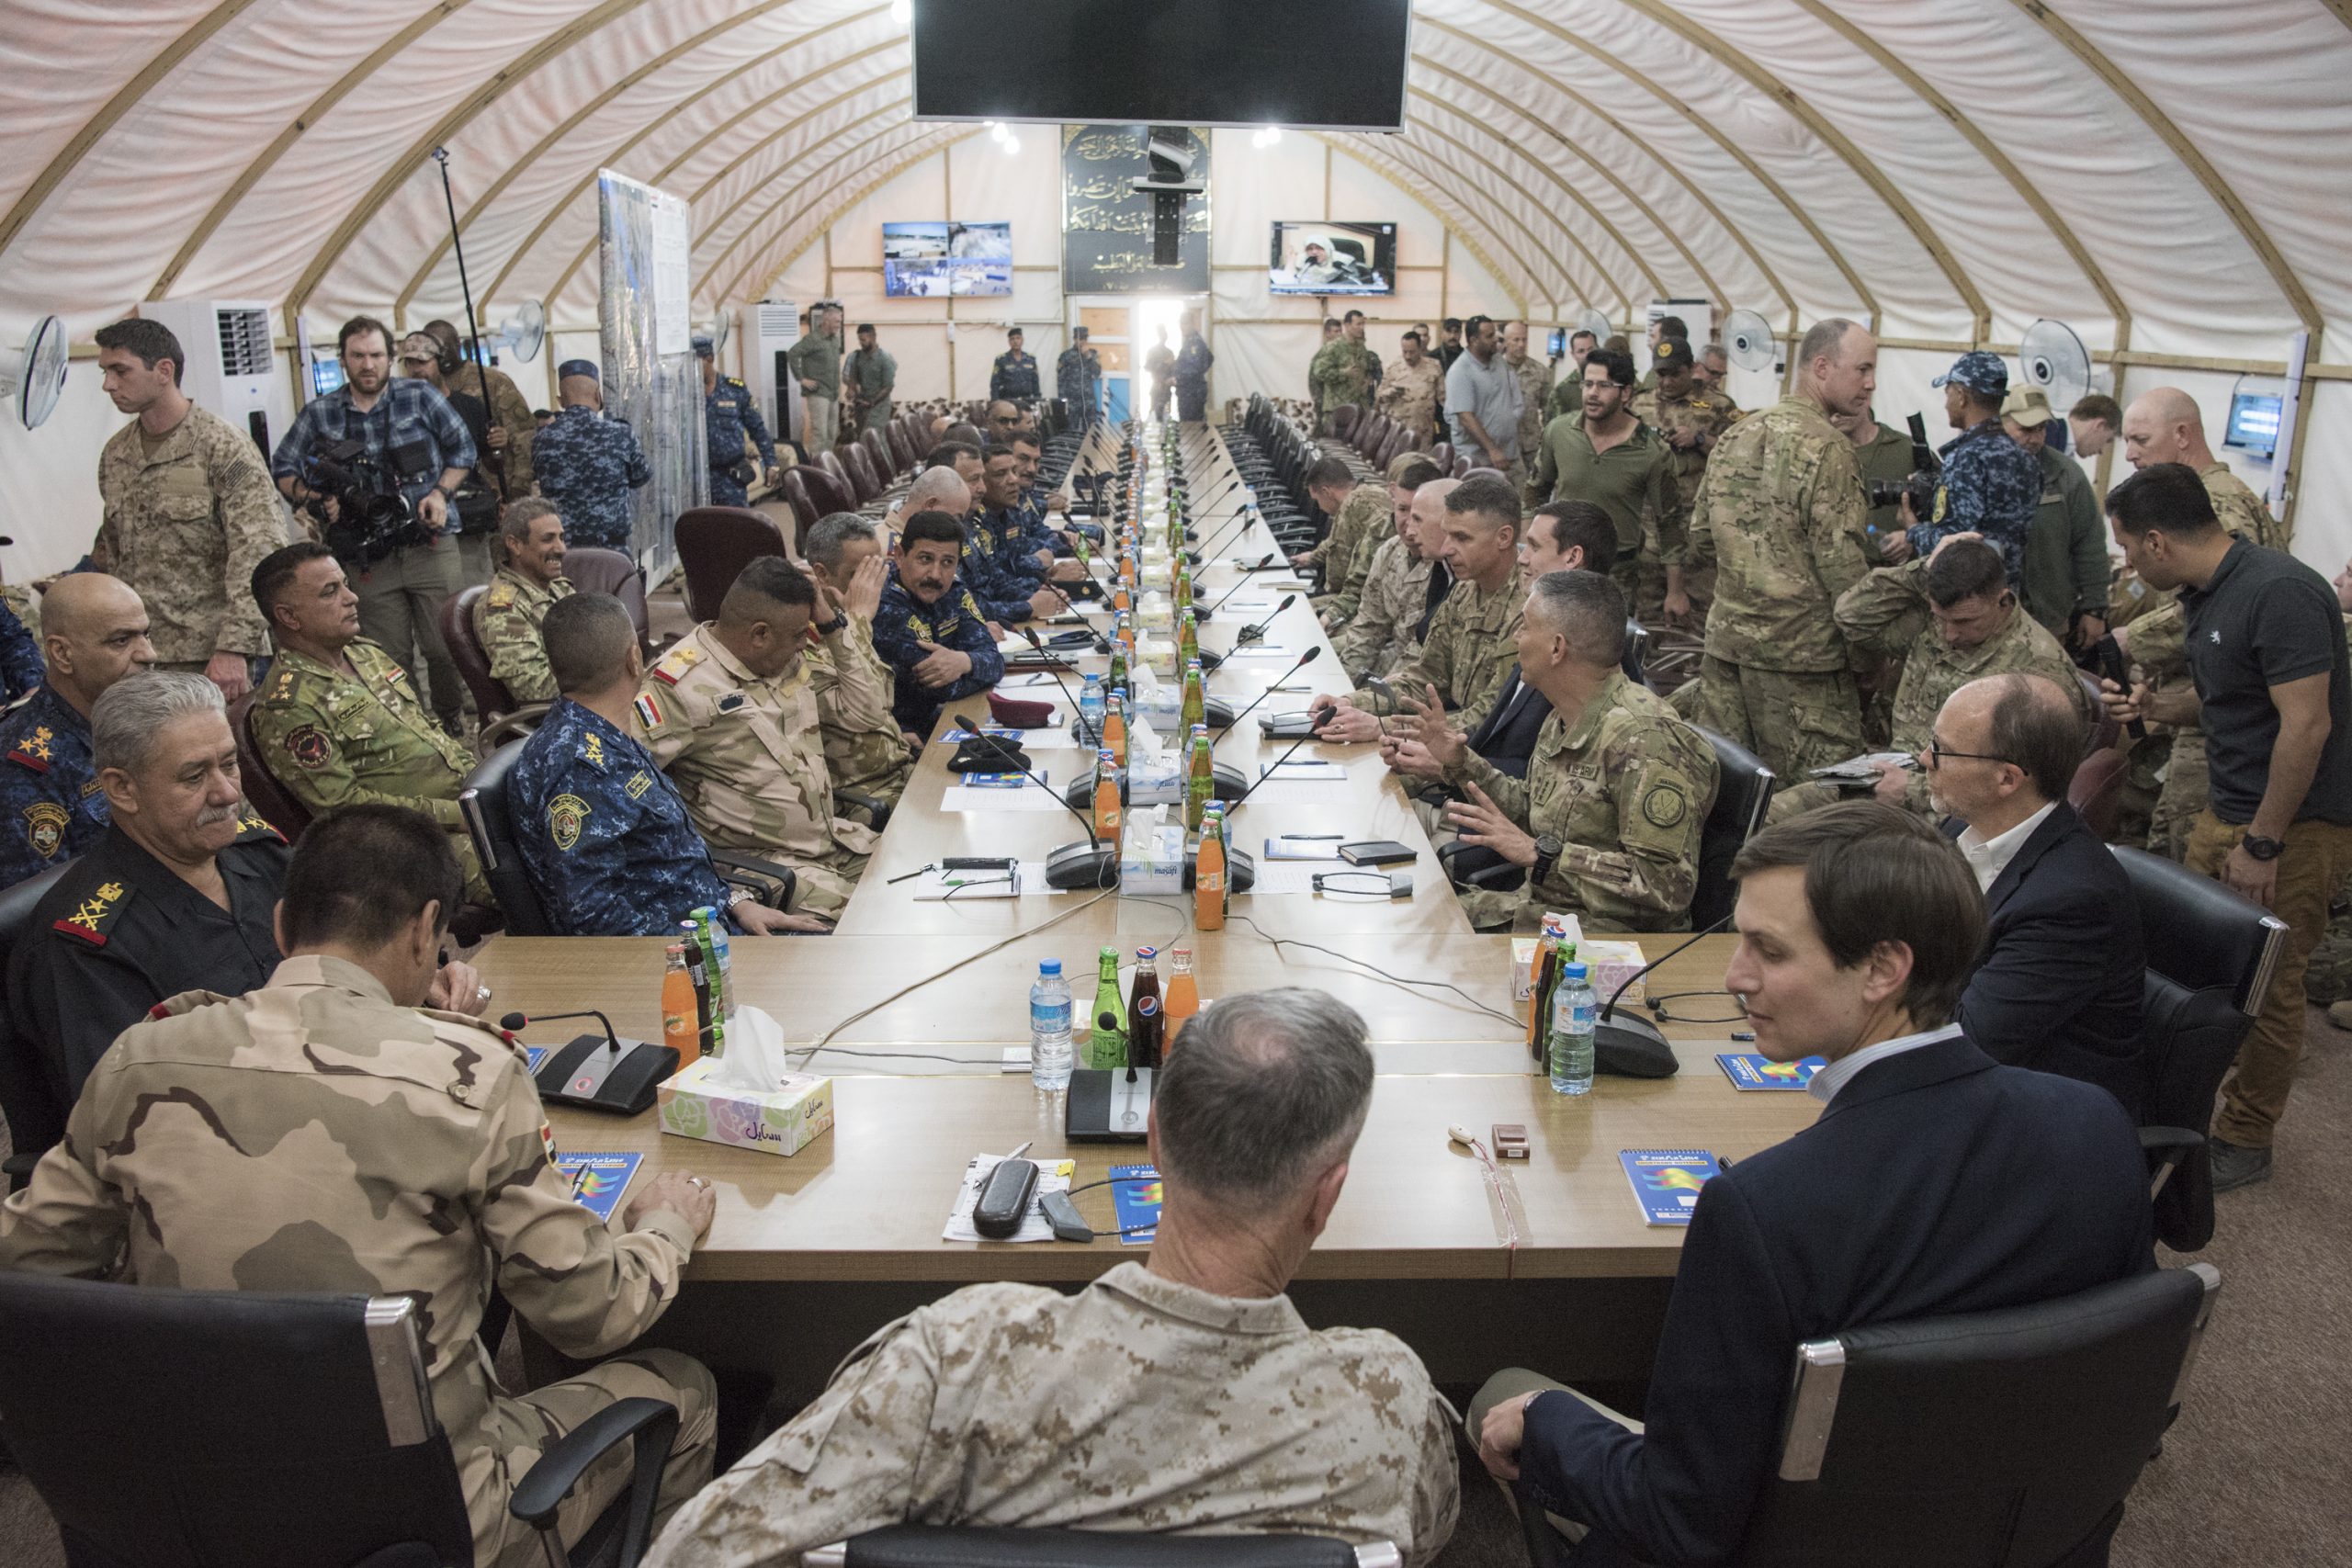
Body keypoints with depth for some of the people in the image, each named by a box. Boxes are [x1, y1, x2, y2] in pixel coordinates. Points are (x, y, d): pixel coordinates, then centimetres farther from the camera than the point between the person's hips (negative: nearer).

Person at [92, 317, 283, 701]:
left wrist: (233, 647, -22)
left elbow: (257, 553, -16)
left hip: (210, 656, -6)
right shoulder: (114, 453, 14)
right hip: (134, 654, 6)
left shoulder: (224, 446, -8)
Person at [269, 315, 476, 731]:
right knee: (392, 660, 5)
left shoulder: (420, 397, 2)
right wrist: (316, 501, -4)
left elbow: (462, 448, 10)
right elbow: (282, 469, 14)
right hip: (370, 560, 1)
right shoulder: (319, 413, 6)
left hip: (430, 547, -1)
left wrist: (440, 493, -4)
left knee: (445, 647, -1)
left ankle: (454, 726, 18)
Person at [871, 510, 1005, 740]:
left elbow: (994, 660, -5)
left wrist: (964, 662, -25)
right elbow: (944, 689, -22)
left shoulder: (952, 590, 3)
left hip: (927, 721, 8)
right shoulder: (885, 604, -22)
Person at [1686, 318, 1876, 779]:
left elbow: (1700, 541, 14)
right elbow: (1839, 559, -16)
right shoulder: (1826, 446, -13)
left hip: (1726, 634, 7)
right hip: (1799, 647, -7)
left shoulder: (1735, 435, 9)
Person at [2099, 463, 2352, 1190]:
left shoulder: (2280, 592, -21)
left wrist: (2263, 845, -21)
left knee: (2265, 987, 3)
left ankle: (2244, 1142, 17)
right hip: (2227, 811, 8)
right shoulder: (2204, 595, 8)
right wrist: (2148, 705, 5)